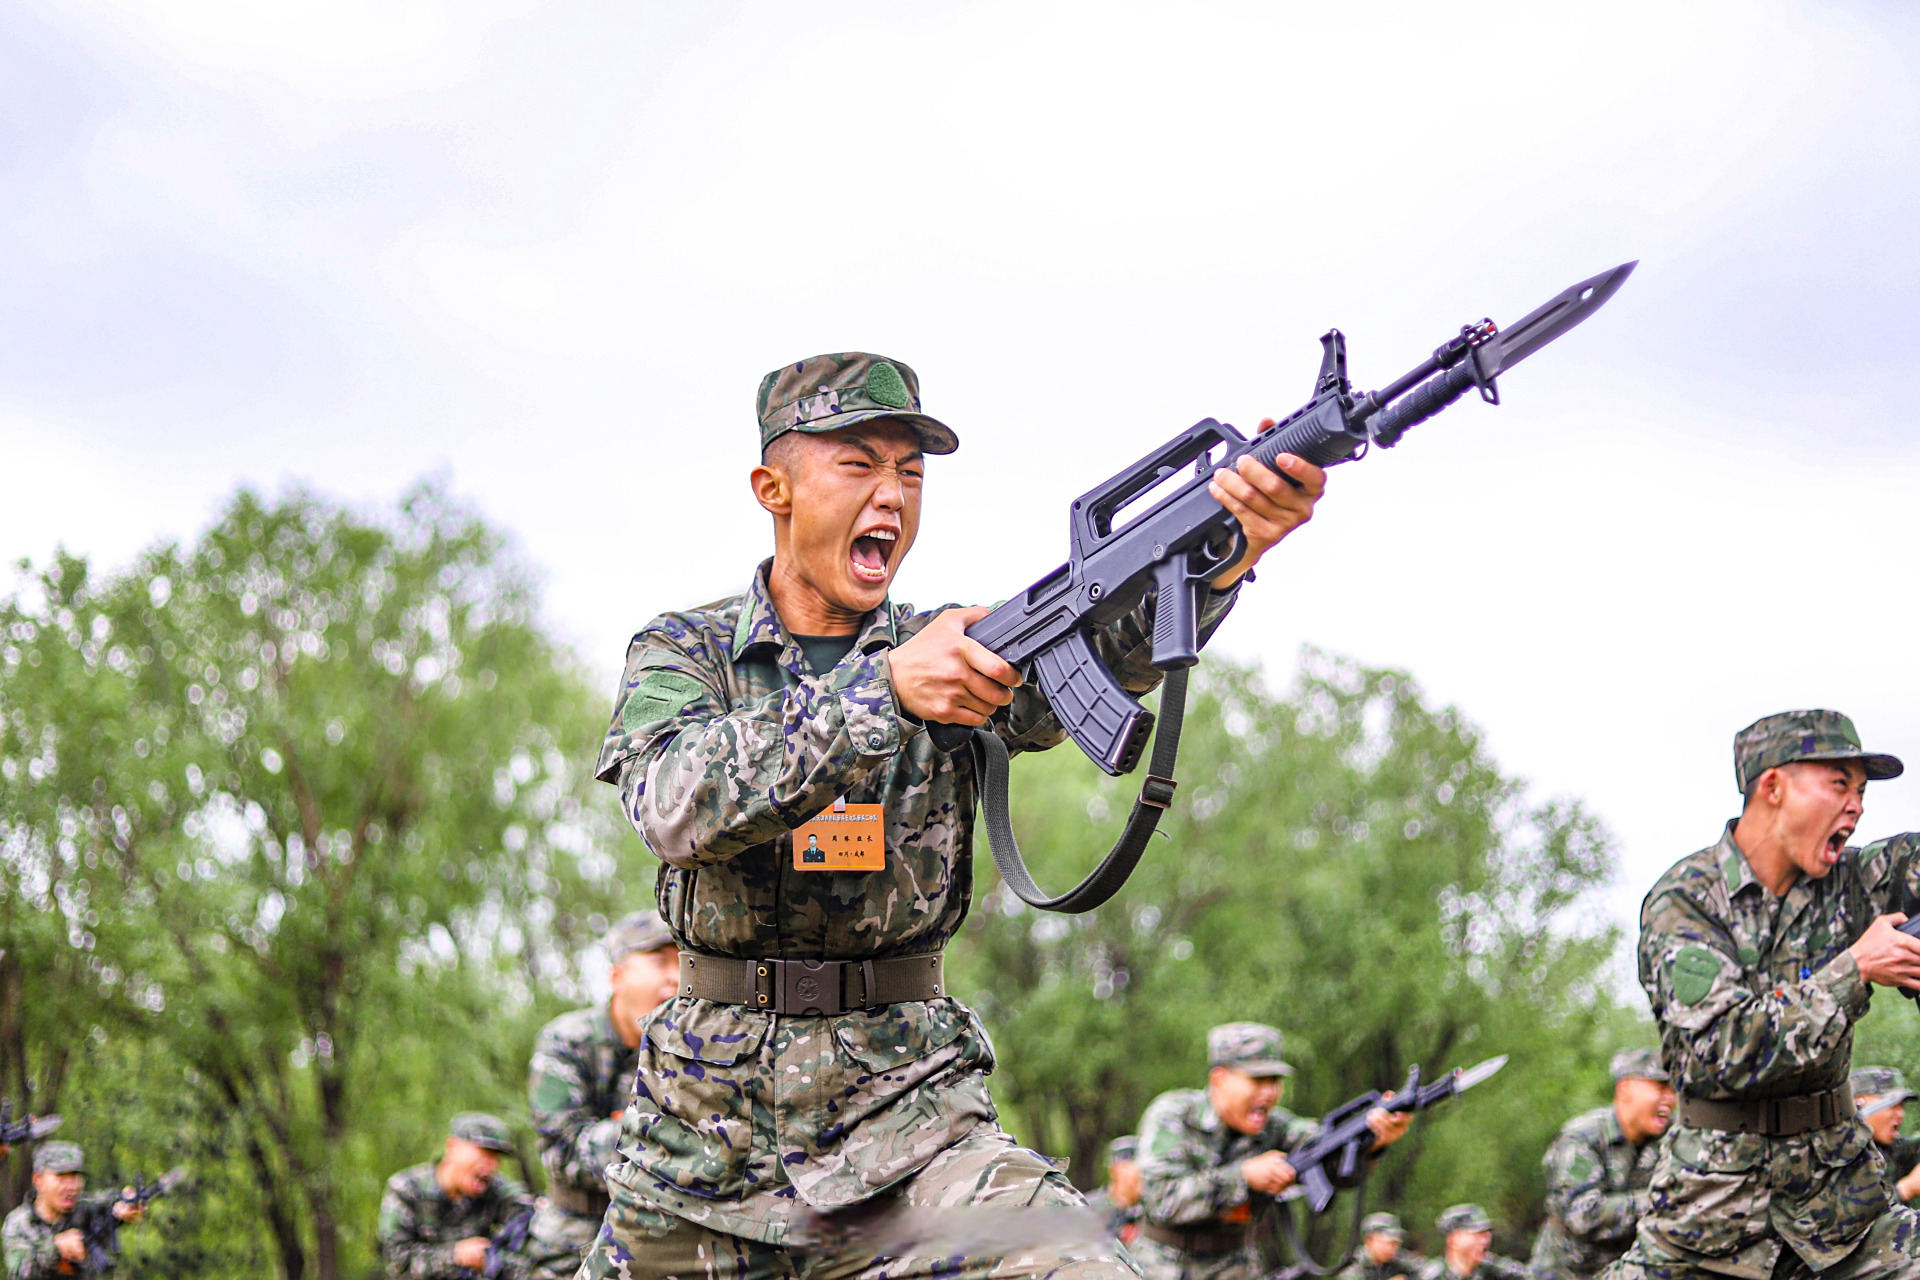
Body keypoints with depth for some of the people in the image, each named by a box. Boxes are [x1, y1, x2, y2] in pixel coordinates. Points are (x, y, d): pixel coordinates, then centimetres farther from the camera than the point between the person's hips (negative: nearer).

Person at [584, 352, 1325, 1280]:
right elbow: (680, 806, -20)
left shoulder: (955, 648, 4)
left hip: (905, 1107, 0)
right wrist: (883, 690, -31)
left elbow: (1106, 646, -17)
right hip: (702, 1125, 1)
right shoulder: (681, 652, 1)